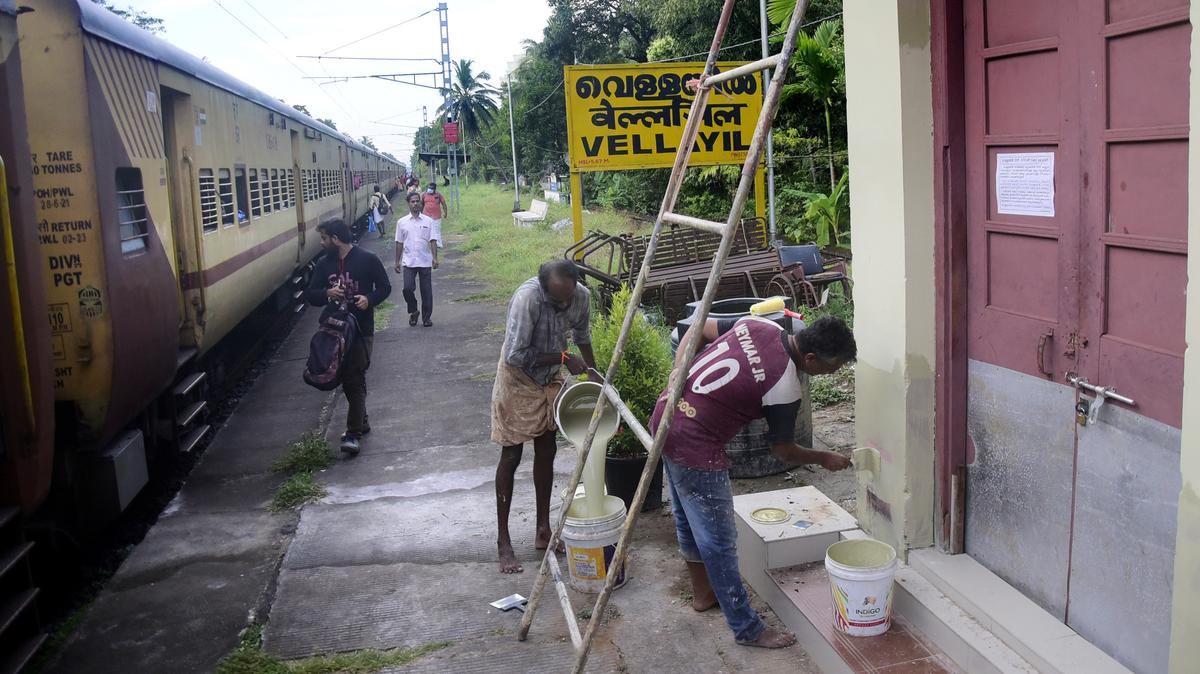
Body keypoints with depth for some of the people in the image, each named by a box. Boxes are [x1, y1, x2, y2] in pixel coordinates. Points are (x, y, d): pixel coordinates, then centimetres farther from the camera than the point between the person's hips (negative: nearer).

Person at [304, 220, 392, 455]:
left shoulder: (367, 259, -5)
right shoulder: (323, 264, 7)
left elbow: (385, 287, 2)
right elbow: (310, 295, 9)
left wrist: (369, 299, -18)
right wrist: (327, 293, -13)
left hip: (361, 329, -5)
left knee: (355, 380, -8)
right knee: (347, 379, 12)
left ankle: (353, 433, -7)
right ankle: (361, 422, 29)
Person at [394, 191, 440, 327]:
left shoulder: (429, 221, 2)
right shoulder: (401, 222, 4)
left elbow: (433, 241, 0)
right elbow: (399, 243, 8)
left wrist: (435, 258, -11)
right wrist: (397, 261, 6)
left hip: (425, 261, 0)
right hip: (408, 262, 0)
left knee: (426, 291, 4)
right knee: (407, 288, -9)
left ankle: (426, 317, 16)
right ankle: (413, 312, 16)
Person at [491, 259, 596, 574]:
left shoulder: (581, 297, -15)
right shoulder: (527, 297, -34)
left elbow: (582, 335, 6)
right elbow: (515, 356, -32)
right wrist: (563, 358, -26)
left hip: (551, 378, 6)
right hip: (518, 380, -5)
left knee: (546, 451, 11)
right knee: (511, 456, -1)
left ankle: (543, 531, 24)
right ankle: (503, 541, 9)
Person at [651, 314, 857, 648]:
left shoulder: (758, 325, -1)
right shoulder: (785, 389, -20)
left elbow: (698, 328, 9)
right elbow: (784, 451, -4)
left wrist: (678, 370, -1)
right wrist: (824, 458, 14)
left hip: (666, 418, 9)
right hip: (695, 448, -9)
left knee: (689, 521, 25)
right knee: (719, 541, 4)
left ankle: (702, 593, 45)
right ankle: (748, 629, 18)